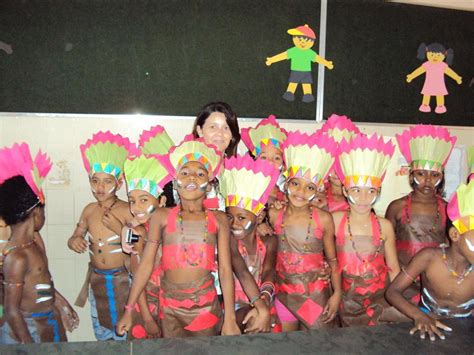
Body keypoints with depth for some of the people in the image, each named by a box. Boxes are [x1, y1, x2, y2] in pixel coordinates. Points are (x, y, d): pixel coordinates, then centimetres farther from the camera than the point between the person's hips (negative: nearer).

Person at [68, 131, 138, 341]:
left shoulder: (128, 211, -17)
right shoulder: (89, 210, -1)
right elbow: (75, 239, 10)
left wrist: (119, 229, -27)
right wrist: (75, 242, -12)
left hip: (122, 279, -5)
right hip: (96, 279, 5)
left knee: (124, 335, 9)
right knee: (101, 336, 20)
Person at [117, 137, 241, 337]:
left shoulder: (218, 220, -1)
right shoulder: (161, 217, -2)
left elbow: (225, 271, -2)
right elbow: (146, 265, 0)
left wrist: (229, 319, -4)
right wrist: (129, 310, 1)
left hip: (206, 307, 0)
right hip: (170, 308, 0)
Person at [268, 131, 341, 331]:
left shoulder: (323, 219, -9)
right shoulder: (273, 215, -6)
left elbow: (332, 260, -1)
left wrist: (337, 294, -5)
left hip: (316, 297, -1)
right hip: (284, 295, 2)